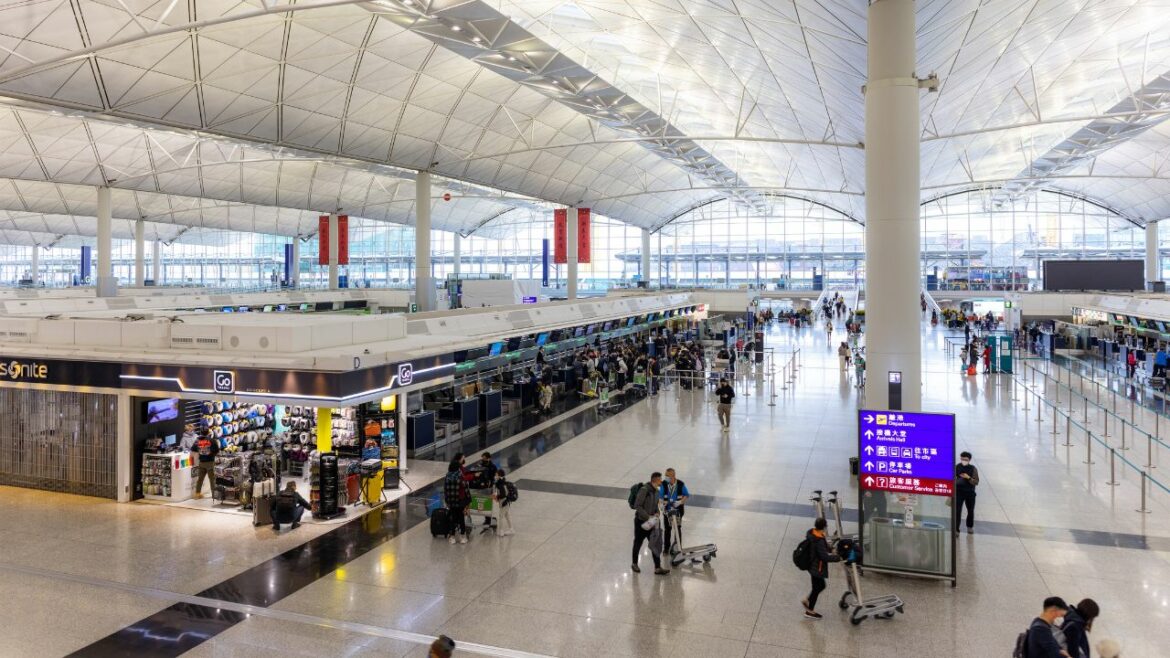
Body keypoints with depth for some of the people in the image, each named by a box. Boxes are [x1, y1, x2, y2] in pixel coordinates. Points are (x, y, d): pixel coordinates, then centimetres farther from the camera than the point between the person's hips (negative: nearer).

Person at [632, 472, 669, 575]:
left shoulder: (656, 491, 5)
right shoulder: (644, 490, -21)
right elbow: (637, 506, -23)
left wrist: (656, 513, -1)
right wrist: (648, 516, -23)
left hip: (651, 522, 7)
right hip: (641, 521, -7)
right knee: (638, 543, 10)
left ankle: (657, 568, 9)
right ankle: (634, 564, 28)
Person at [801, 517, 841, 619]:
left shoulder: (811, 532, -4)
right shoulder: (819, 540, -32)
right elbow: (824, 557, -28)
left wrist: (829, 551, 11)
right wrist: (838, 557, -16)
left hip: (812, 565, 9)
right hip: (817, 568, -9)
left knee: (821, 585, 25)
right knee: (817, 588, 10)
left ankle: (807, 601, 36)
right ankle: (810, 611, 26)